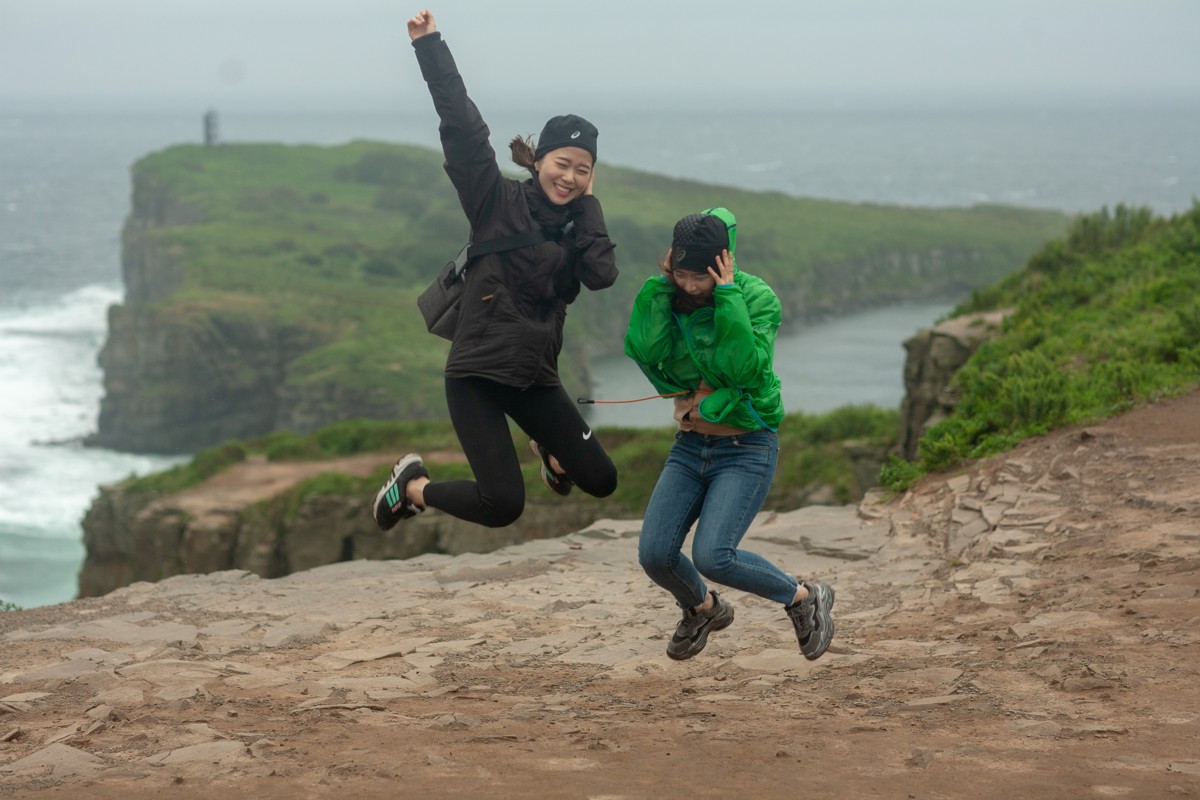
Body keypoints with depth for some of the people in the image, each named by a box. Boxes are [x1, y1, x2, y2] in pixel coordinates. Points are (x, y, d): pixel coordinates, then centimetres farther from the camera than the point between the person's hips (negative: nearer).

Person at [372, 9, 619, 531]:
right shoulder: (496, 202, -5)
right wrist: (429, 45, -21)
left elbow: (602, 275, -10)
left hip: (535, 377, 5)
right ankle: (413, 485, 15)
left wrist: (587, 203, -3)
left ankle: (550, 455, 42)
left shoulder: (577, 225, 9)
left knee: (601, 480, 6)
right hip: (477, 373, -5)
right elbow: (464, 127, -14)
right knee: (502, 506, -15)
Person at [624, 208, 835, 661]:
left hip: (746, 449, -5)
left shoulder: (757, 297, -14)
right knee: (655, 555, -6)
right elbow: (642, 349, -20)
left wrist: (727, 296, -28)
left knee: (712, 556, -21)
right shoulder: (670, 297, -2)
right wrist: (661, 283, -20)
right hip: (690, 446, 5)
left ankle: (803, 598, 5)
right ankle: (703, 609, 28)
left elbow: (748, 369, -29)